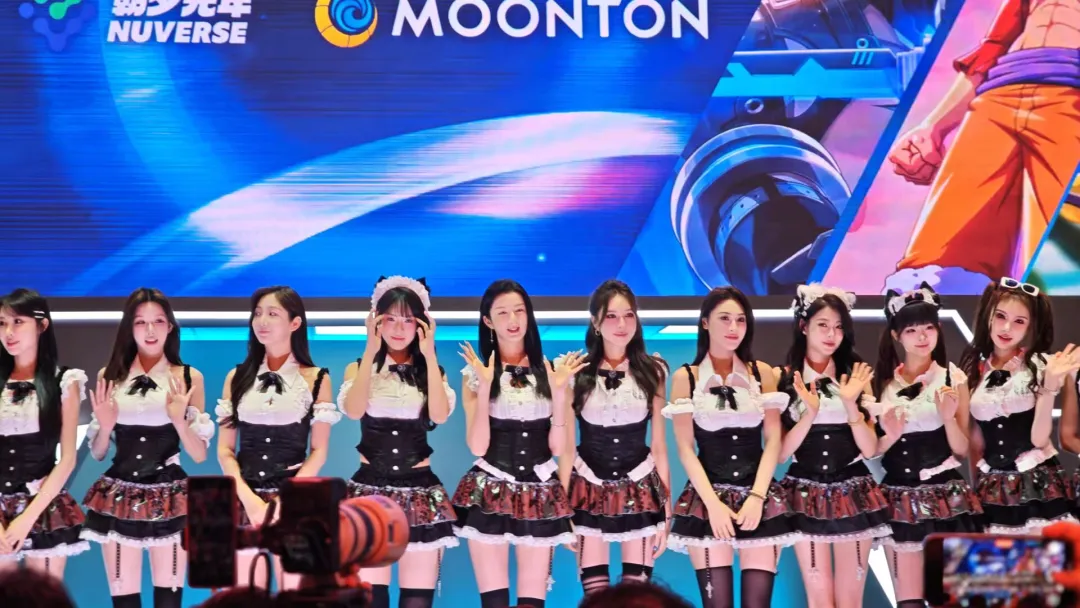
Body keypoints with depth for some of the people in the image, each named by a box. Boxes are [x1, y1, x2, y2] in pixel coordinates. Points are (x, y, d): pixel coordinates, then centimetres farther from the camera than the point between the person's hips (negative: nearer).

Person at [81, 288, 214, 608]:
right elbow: (97, 453, 11)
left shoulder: (189, 377, 1)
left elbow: (200, 455, 0)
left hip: (170, 500, -1)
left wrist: (179, 420, -17)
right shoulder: (109, 376, 5)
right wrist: (105, 427, -10)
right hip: (119, 499, 1)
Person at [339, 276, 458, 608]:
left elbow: (440, 415, -13)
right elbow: (354, 410, -16)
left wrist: (429, 355, -12)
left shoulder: (429, 371, 8)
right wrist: (371, 350, -15)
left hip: (419, 492, 1)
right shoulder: (359, 367, 6)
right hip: (371, 489, -1)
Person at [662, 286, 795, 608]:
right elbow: (686, 448, -1)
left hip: (760, 499, 1)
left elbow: (773, 441, 3)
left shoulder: (763, 373, 8)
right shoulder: (685, 377, 3)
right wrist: (713, 503, -11)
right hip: (708, 499, -1)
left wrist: (756, 496, -9)